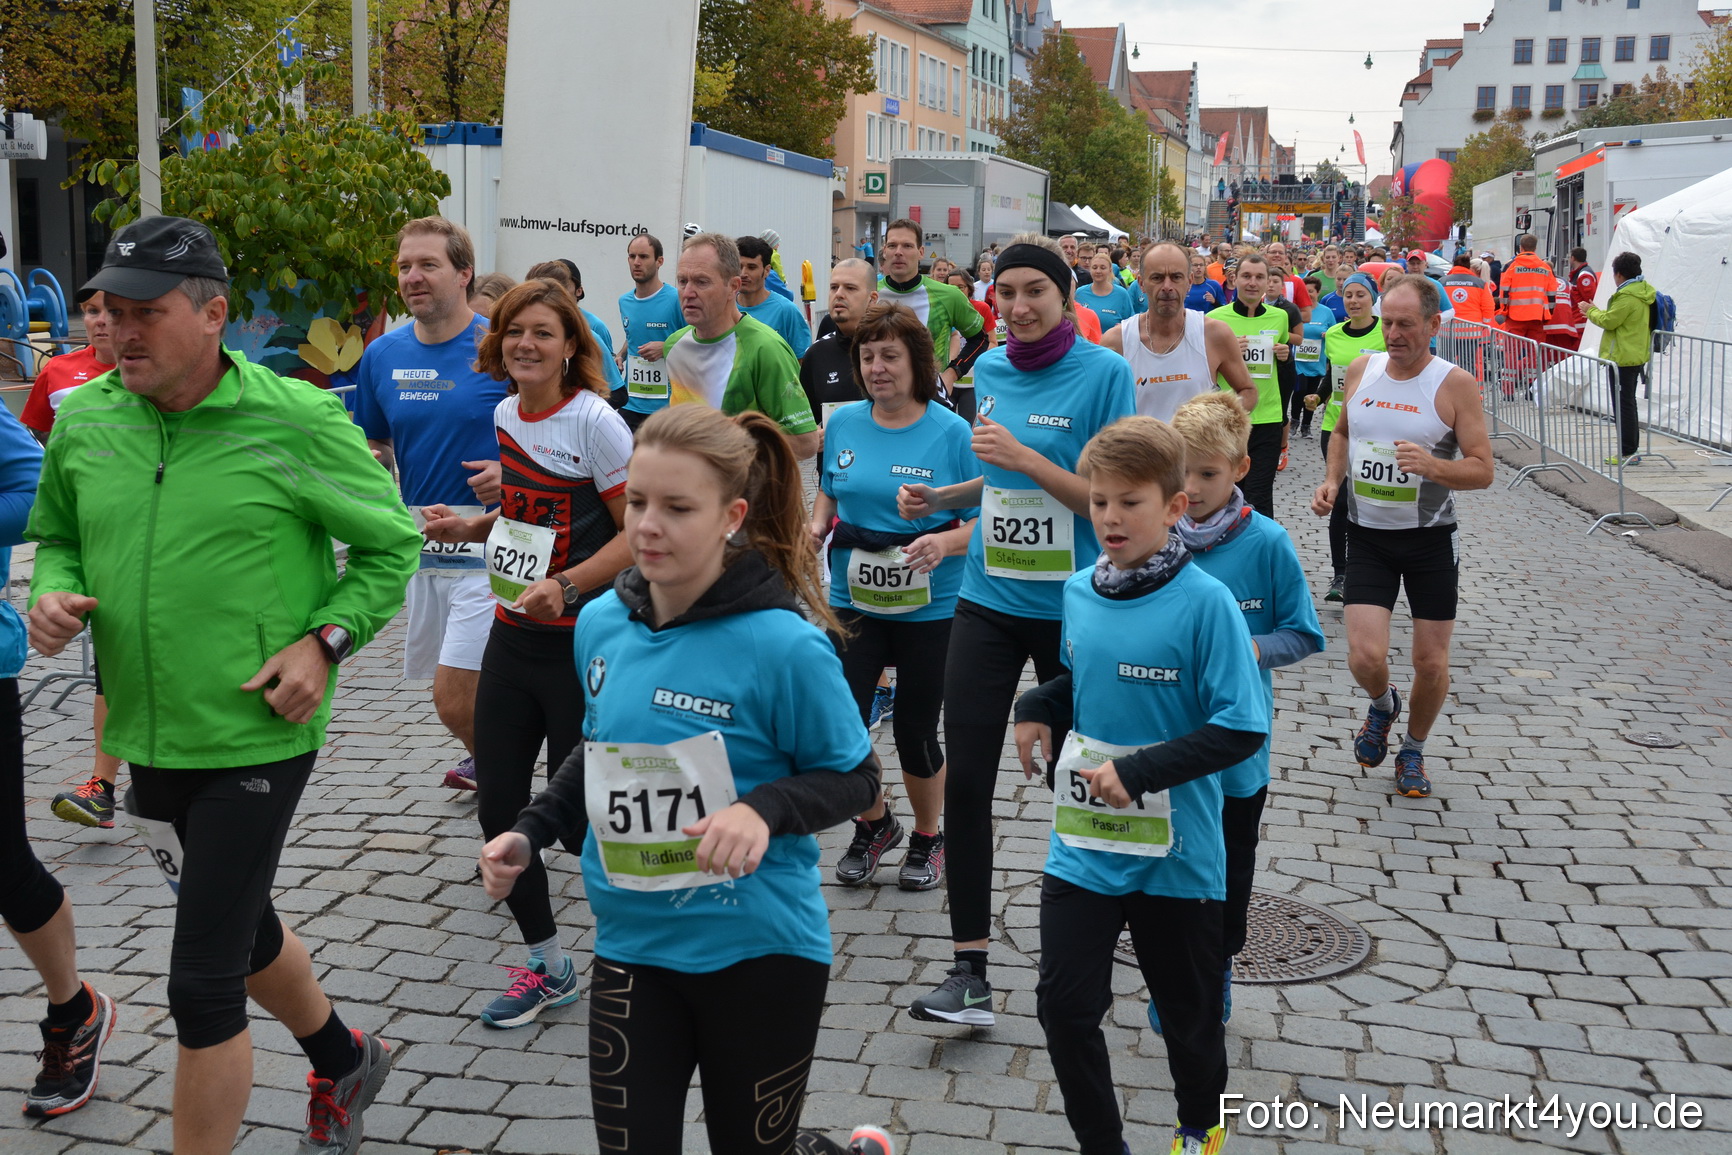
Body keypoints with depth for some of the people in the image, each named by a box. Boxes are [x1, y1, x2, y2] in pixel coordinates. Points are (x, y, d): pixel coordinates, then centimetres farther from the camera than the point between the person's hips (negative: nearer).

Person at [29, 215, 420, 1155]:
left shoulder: (298, 420, -13)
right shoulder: (82, 420, 1)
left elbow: (391, 544, -3)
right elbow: (56, 535, 16)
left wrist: (325, 639, -14)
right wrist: (52, 592, -5)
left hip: (256, 737, -6)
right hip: (148, 738, 6)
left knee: (202, 985, -4)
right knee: (242, 930, 24)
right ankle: (344, 1063, 50)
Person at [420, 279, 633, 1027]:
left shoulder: (594, 422, -14)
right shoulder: (506, 413, 8)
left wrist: (565, 586, -26)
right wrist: (472, 529, 7)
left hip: (582, 643, -7)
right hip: (513, 636, 7)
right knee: (497, 808, 9)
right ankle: (546, 966, 27)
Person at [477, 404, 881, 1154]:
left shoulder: (782, 646, -20)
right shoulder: (600, 623, -2)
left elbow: (854, 778, -10)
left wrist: (766, 810, -28)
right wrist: (531, 833, 3)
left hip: (759, 952, -4)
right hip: (632, 947, 4)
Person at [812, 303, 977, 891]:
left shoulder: (951, 431, -10)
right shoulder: (844, 423, 2)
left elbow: (985, 518, -9)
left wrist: (944, 543, -27)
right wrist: (817, 525, -3)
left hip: (930, 605, -3)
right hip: (853, 597, 3)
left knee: (915, 730, 7)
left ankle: (927, 837, 33)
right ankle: (873, 823, 25)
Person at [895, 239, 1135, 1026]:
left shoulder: (1103, 375, -10)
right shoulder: (990, 371, 7)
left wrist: (1024, 458, -21)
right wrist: (939, 497, 5)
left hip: (1071, 608, -4)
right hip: (988, 601, 4)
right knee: (965, 779, -4)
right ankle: (970, 971, 2)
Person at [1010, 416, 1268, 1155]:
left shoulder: (1204, 602, -18)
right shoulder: (1078, 593, -1)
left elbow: (1243, 728, -19)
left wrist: (1138, 772, -25)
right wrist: (1039, 707, -2)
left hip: (1177, 853, -4)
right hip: (1081, 846, 4)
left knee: (1188, 1011, 17)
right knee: (1064, 1005, 3)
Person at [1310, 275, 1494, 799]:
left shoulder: (1456, 384, -10)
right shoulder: (1360, 370, 1)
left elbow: (1483, 470, -11)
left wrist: (1434, 466, -30)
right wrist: (1332, 481, 3)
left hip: (1430, 538, -2)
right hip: (1367, 535, 2)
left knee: (1431, 663, 5)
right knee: (1365, 657, -11)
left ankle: (1413, 751, 33)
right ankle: (1382, 706, 26)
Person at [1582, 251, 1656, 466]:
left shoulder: (1627, 297, -21)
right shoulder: (1643, 292, 10)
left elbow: (1609, 321, -15)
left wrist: (1591, 311, 1)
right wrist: (1597, 312, 15)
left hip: (1622, 357, -10)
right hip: (1636, 355, 10)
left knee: (1623, 405, -5)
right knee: (1628, 403, 17)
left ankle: (1627, 452, -3)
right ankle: (1631, 449, 23)